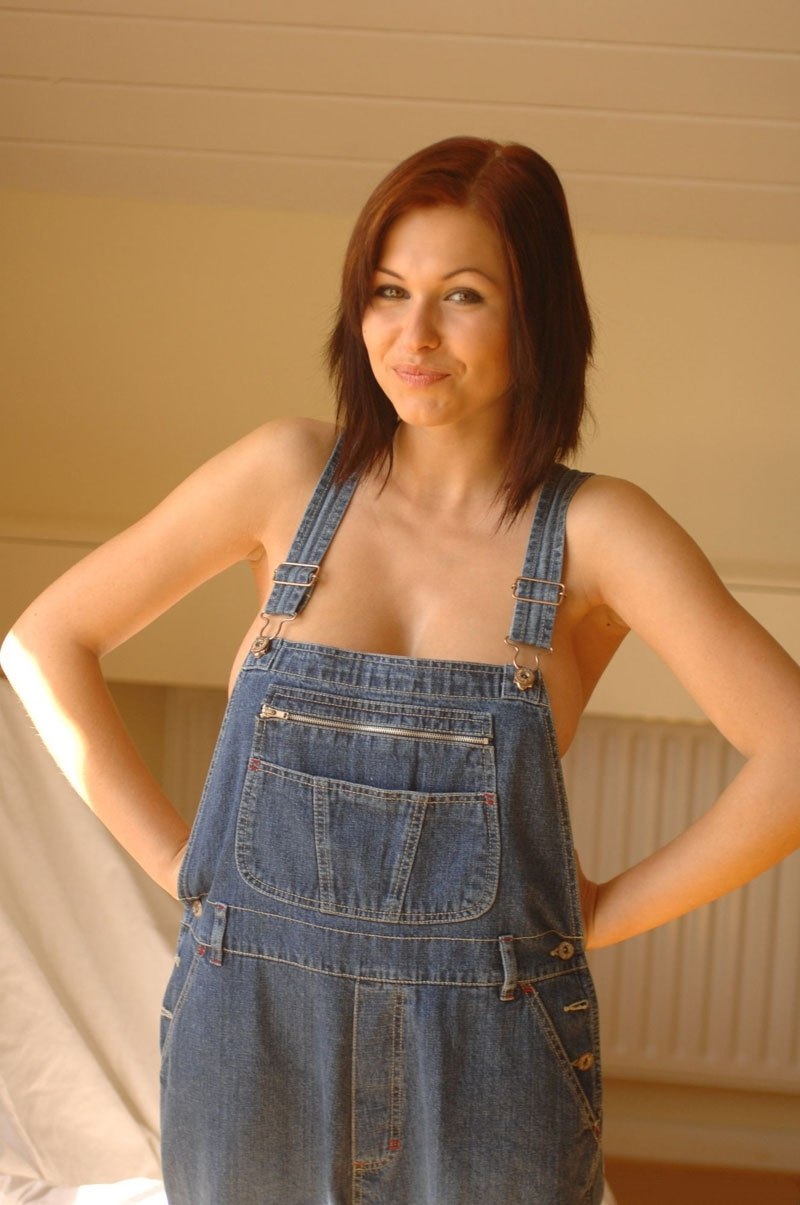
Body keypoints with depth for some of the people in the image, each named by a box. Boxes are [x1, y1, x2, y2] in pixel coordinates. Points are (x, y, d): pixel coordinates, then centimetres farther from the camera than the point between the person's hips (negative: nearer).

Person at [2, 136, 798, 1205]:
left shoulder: (593, 530, -8)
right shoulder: (289, 473, -2)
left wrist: (604, 913, -8)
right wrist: (177, 860, -1)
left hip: (484, 1060, -1)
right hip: (250, 1031, 2)